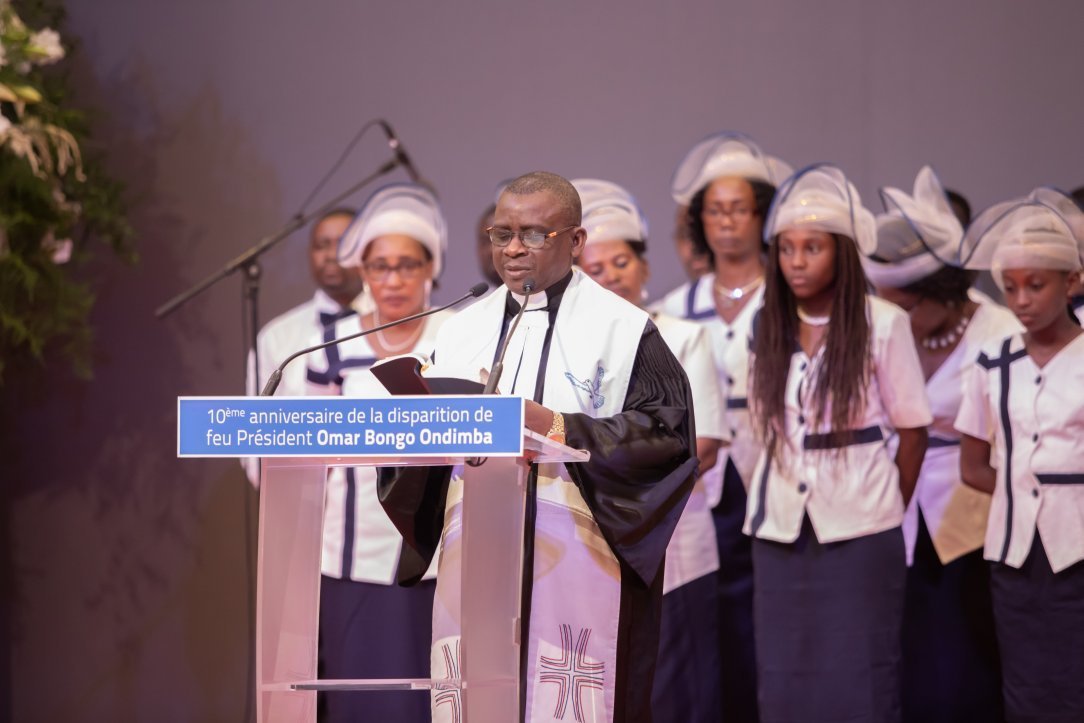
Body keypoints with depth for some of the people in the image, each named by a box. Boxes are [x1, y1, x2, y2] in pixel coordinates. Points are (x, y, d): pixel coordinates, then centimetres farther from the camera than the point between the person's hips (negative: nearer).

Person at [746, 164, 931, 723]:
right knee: (784, 677, 4)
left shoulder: (883, 324, -6)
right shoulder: (768, 326, 5)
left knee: (859, 678, 0)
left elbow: (912, 431, 1)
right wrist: (780, 497, 7)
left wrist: (888, 511, 8)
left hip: (858, 530, -3)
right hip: (782, 528, 4)